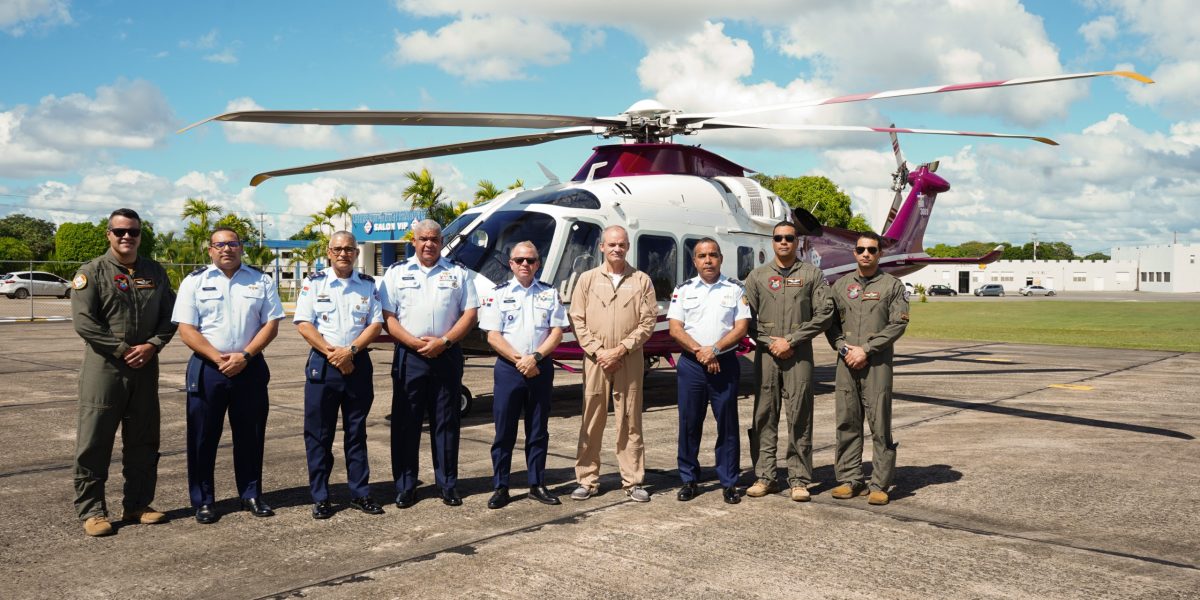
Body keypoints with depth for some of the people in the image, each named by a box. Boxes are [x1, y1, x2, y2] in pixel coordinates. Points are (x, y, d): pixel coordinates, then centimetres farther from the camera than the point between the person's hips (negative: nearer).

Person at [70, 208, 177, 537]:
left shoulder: (155, 272, 10)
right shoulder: (92, 272, -3)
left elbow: (170, 314, 8)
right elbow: (83, 321, -11)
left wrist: (152, 345, -8)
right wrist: (123, 350, -14)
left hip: (145, 367, 5)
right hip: (104, 366, -4)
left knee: (143, 442, 10)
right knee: (94, 442, -2)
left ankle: (137, 505, 21)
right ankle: (91, 510, 8)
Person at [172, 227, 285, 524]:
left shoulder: (261, 281, 7)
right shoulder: (195, 281, 3)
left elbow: (271, 324, 2)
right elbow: (186, 330, -4)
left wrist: (244, 356, -11)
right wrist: (218, 358, -14)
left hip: (250, 367, 1)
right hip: (207, 368, -1)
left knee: (250, 435, 8)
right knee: (203, 436, 3)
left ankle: (251, 495, 20)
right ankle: (203, 501, 14)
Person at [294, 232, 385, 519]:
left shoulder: (368, 284, 8)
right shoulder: (314, 282, 3)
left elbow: (376, 323, 2)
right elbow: (303, 324, -5)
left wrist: (351, 350, -13)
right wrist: (331, 353, -14)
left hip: (358, 363, 2)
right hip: (322, 364, -2)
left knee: (356, 431, 9)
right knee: (319, 433, 2)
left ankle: (360, 493, 16)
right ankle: (320, 498, 10)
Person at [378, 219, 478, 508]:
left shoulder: (459, 273, 8)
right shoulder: (396, 272, 7)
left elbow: (470, 314, 2)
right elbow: (387, 316, 0)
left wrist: (444, 341, -11)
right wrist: (415, 342, -12)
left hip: (447, 355, 0)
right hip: (409, 355, 0)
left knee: (446, 422, 6)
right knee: (405, 422, 2)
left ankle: (448, 485, 14)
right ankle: (405, 486, 11)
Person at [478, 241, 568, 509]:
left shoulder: (550, 294, 9)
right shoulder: (498, 294, 3)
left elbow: (557, 332, 2)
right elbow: (493, 336, -3)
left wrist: (535, 357, -12)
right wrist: (520, 360, -12)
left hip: (541, 367, 2)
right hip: (508, 367, -2)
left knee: (538, 429, 8)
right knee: (504, 430, 1)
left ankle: (537, 485, 17)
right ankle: (500, 487, 7)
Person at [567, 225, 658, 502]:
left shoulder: (641, 281, 6)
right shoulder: (587, 279, 7)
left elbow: (648, 321, 0)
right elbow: (577, 320, 2)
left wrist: (621, 349, -10)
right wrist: (599, 351, -8)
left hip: (630, 361, 0)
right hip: (595, 360, 1)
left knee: (630, 421, 4)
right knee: (592, 420, 4)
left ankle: (632, 481, 10)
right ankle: (587, 481, 12)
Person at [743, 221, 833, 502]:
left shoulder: (812, 274, 6)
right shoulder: (757, 276, 11)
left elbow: (824, 313, -2)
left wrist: (790, 341, -9)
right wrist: (769, 342, -6)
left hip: (799, 354, -1)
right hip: (766, 353, 2)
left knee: (800, 417, -1)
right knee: (764, 416, 4)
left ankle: (799, 479, 5)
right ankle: (764, 477, 11)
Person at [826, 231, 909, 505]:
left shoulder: (892, 285, 4)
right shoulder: (841, 285, 13)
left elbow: (898, 323, -4)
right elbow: (830, 322, 10)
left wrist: (866, 350, -11)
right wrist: (844, 348, -6)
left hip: (877, 363, -3)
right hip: (846, 362, 3)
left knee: (880, 425, -3)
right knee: (847, 423, 6)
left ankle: (880, 485, 3)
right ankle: (849, 480, 15)